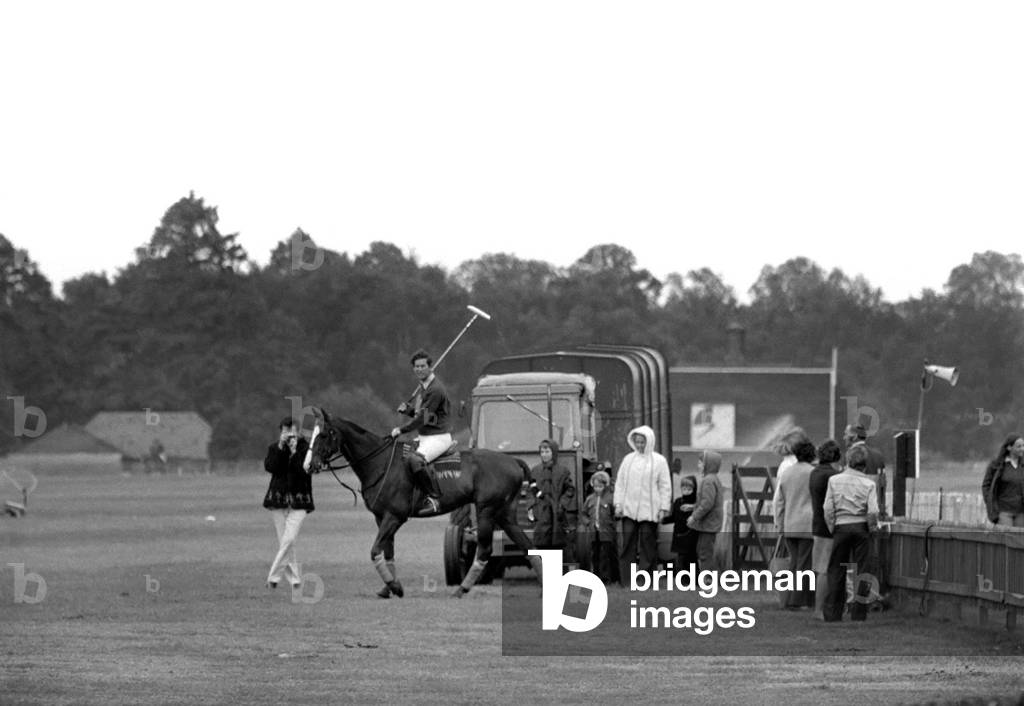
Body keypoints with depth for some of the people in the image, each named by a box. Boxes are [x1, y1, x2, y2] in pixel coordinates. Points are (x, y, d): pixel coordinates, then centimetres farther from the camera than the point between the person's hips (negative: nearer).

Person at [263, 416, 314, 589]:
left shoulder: (305, 448, -1)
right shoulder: (274, 448, 6)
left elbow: (304, 470, -13)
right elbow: (269, 467, -10)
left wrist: (295, 452, -20)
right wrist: (280, 448, -16)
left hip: (298, 499, -3)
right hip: (278, 498, 3)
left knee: (289, 539, -14)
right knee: (284, 541, 5)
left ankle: (274, 576, -8)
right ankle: (294, 578, 13)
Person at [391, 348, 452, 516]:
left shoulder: (435, 389, -17)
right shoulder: (421, 387, 13)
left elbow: (422, 418, -20)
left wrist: (401, 430, -17)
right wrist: (406, 409, 4)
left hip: (438, 438, -10)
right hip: (424, 437, 10)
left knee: (415, 459, -35)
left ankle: (433, 498, -31)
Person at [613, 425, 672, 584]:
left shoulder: (659, 461, 2)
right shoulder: (628, 459, 9)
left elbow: (665, 486, 2)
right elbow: (620, 483, 12)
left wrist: (663, 508, -3)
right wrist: (618, 504, 5)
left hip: (649, 510, -2)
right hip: (629, 510, 2)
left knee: (647, 547, 0)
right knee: (627, 545, -3)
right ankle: (626, 581, -2)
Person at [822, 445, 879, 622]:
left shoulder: (834, 480, -2)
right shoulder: (868, 483, -5)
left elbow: (827, 509, -4)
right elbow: (873, 512, -12)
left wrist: (832, 529, 7)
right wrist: (871, 528, 4)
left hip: (841, 527, 1)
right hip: (861, 527, -1)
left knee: (836, 570, 8)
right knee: (862, 570, 6)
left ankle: (832, 613, 7)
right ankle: (858, 613, 5)